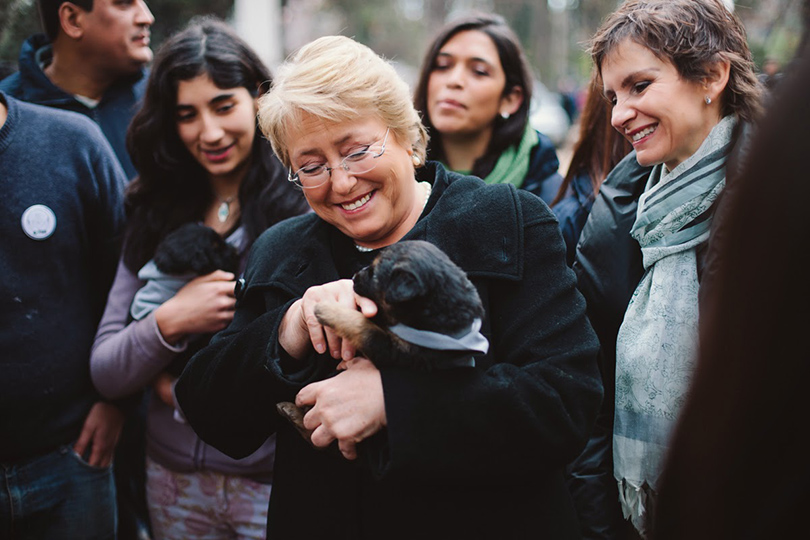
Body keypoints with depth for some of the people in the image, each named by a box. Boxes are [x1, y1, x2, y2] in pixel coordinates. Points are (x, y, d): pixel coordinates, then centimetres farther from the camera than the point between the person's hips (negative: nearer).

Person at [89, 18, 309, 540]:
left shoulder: (307, 207, -12)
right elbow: (104, 373, 2)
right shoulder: (157, 216, 2)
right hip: (175, 479, 5)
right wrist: (169, 323, -17)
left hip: (279, 479, -4)